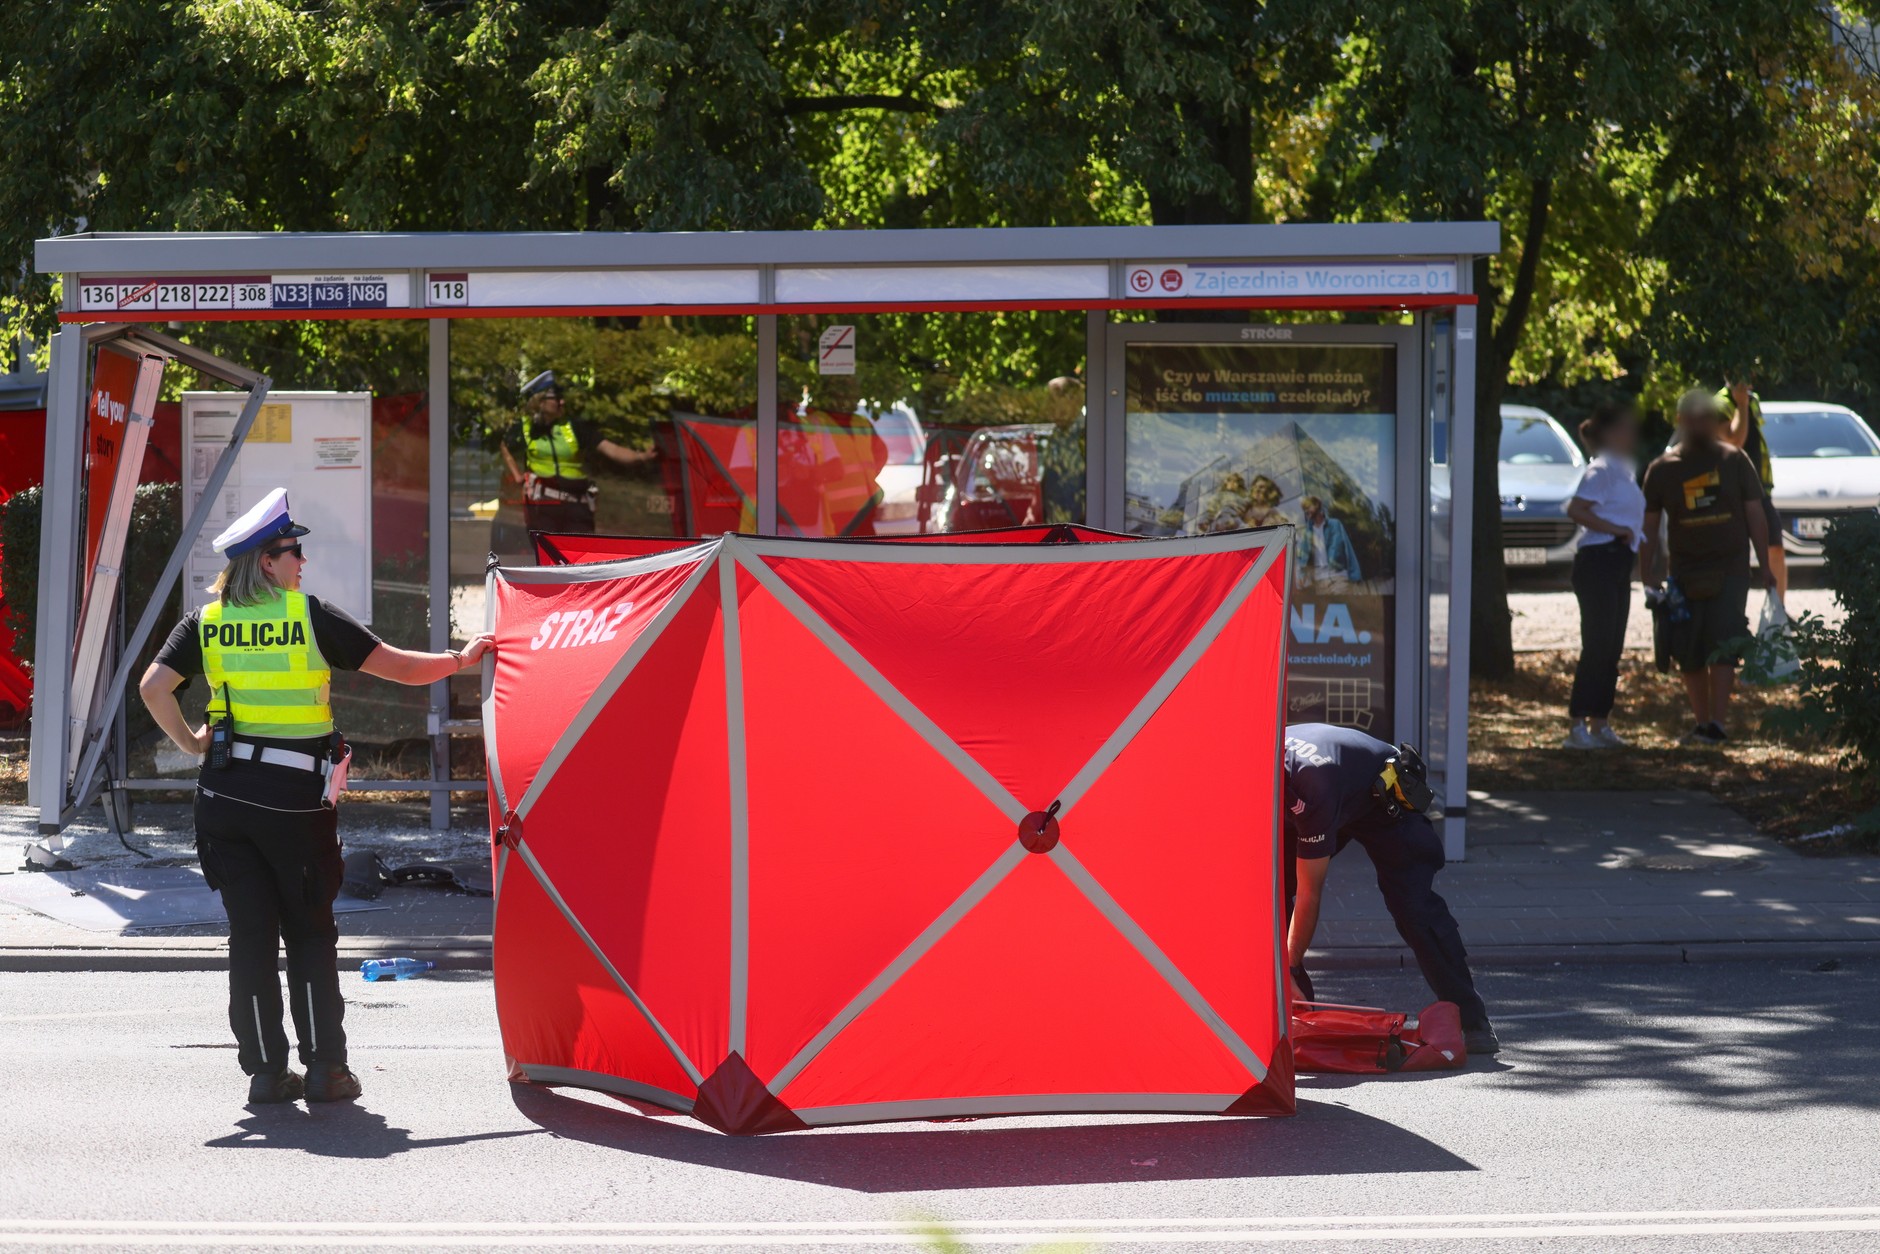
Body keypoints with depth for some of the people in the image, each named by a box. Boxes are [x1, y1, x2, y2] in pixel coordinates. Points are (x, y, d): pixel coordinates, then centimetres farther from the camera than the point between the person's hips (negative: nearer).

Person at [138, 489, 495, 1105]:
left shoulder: (206, 622, 4)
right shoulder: (313, 617, -5)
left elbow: (154, 687, -5)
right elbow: (398, 667, -1)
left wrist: (189, 741, 7)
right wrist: (460, 659, 14)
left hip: (225, 795, 3)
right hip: (296, 799, -3)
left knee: (250, 933, 7)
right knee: (311, 933, 8)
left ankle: (266, 1070, 7)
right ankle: (324, 1067, 5)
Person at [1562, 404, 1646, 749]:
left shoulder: (1625, 471, 17)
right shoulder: (1601, 470, -10)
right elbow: (1575, 510, -21)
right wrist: (1615, 529, -21)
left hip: (1618, 563, 9)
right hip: (1598, 561, -9)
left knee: (1612, 649, 10)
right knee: (1598, 646, -11)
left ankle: (1600, 724, 14)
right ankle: (1576, 727, -10)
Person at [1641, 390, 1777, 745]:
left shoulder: (1734, 460, 3)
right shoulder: (1661, 469, 4)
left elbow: (1755, 515, 6)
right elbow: (1649, 524, 6)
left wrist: (1764, 566, 2)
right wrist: (1647, 571, -3)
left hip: (1729, 570, -2)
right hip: (1684, 574, 2)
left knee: (1722, 646, -14)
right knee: (1688, 654, 4)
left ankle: (1718, 722, -18)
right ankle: (1701, 723, 16)